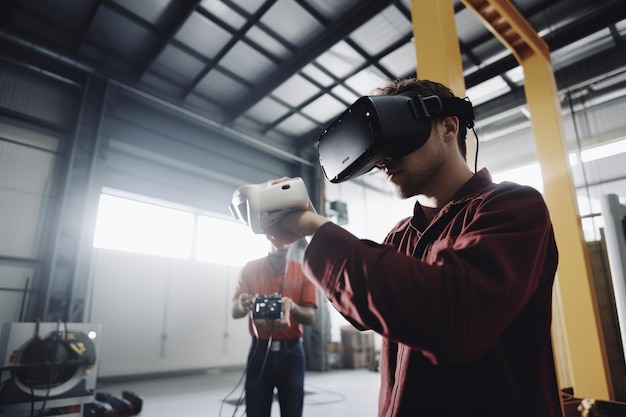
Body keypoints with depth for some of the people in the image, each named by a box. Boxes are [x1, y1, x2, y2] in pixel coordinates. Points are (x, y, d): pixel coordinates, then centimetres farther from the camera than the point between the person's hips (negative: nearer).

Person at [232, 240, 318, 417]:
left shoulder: (304, 272, 1)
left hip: (292, 352, 0)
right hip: (260, 351, 0)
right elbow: (235, 311, -6)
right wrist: (242, 305, -30)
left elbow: (310, 316, -5)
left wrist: (291, 306, -27)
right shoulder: (250, 269, 1)